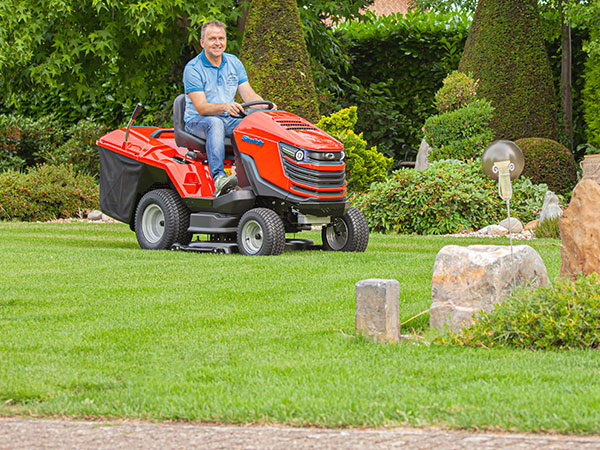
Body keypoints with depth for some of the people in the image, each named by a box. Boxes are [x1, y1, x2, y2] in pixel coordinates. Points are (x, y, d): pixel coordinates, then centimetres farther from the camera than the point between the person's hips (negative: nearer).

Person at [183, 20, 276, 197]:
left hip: (229, 119, 5)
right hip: (197, 121, -5)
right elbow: (201, 107, -18)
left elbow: (248, 94, 3)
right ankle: (219, 178, -54)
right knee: (215, 123, -39)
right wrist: (225, 107, -38)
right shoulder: (193, 68, -9)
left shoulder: (234, 63, 9)